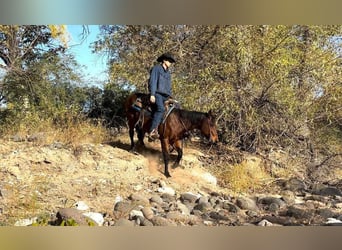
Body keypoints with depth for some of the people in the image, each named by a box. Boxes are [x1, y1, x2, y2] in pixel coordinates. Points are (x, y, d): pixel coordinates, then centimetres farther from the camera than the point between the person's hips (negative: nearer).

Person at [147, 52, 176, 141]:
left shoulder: (168, 72, 26)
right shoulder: (156, 68, 3)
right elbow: (152, 82, -7)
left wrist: (170, 96, 17)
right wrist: (152, 94, -17)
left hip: (166, 96, 9)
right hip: (157, 94, -9)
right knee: (161, 109, -33)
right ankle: (152, 131, -39)